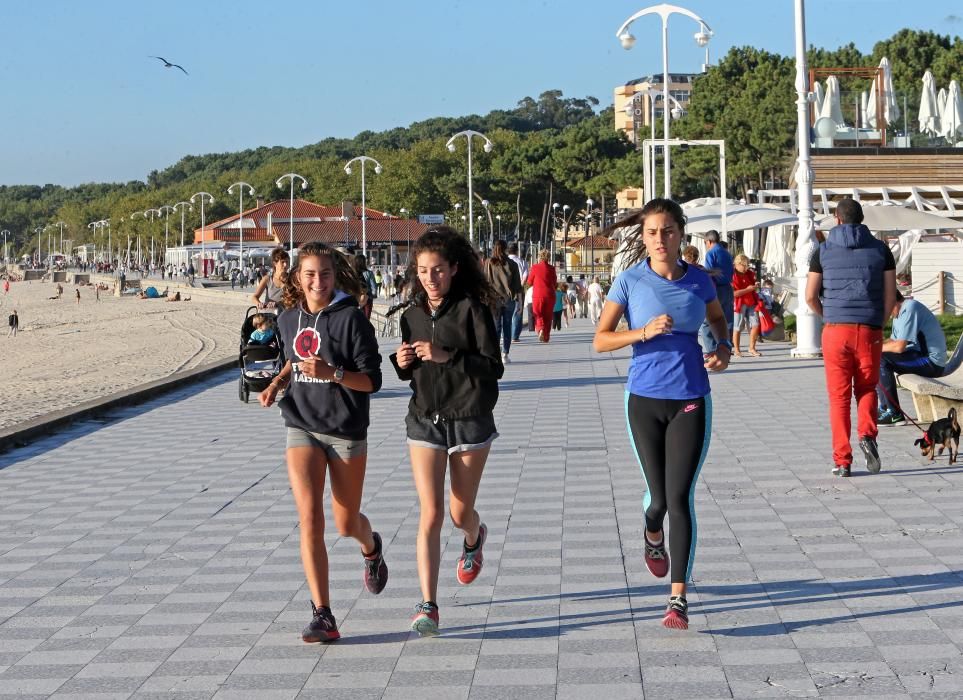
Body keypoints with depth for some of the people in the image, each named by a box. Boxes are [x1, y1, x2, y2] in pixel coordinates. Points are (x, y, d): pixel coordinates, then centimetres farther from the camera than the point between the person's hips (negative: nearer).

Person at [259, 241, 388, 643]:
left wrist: (332, 372, -30)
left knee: (346, 524, 10)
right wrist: (277, 383, 5)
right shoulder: (288, 319, 4)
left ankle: (371, 548, 49)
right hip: (302, 428, 3)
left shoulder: (351, 318, -13)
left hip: (347, 431, -3)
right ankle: (322, 616, -11)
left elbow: (373, 380, -14)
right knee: (309, 519, -13)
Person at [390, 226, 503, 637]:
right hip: (425, 421, 3)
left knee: (460, 513, 9)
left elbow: (494, 367, -13)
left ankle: (474, 537, 48)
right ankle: (428, 606, -6)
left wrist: (447, 356, -25)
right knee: (431, 513, -7)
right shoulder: (413, 315, 7)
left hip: (470, 420, -3)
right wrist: (401, 364, -6)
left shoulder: (472, 308, -8)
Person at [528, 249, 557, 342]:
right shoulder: (551, 268, 0)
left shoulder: (535, 267, -5)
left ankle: (540, 329, -20)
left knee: (538, 314, 8)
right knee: (548, 316, 12)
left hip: (538, 295, -2)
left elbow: (530, 281, 4)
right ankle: (546, 337, 13)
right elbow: (555, 283, 8)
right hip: (550, 295, 2)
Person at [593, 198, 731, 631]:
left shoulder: (698, 280, 1)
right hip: (645, 399, 0)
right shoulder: (630, 281, -4)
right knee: (658, 496, 5)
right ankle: (653, 537, 44)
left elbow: (718, 319, 21)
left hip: (691, 400, 0)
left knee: (680, 498, -7)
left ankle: (678, 598, -3)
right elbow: (600, 340, -3)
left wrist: (724, 348, 1)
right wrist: (643, 332, -18)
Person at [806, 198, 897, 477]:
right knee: (867, 388, 18)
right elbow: (890, 296, 2)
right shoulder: (880, 249, 6)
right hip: (870, 331, 1)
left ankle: (842, 461, 4)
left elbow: (810, 297, 2)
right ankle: (867, 435, -8)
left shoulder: (823, 251, 4)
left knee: (839, 396, 5)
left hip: (836, 330, 0)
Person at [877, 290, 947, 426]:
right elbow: (893, 341, 17)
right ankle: (884, 408, 9)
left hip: (932, 362, -10)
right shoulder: (900, 311, 14)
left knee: (880, 359, -20)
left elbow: (899, 346, -23)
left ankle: (895, 414, -17)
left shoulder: (909, 309, -18)